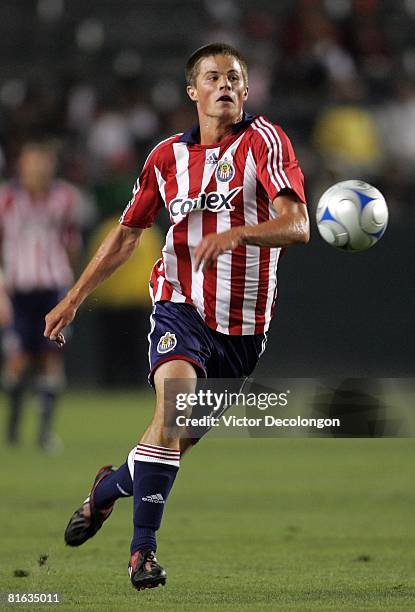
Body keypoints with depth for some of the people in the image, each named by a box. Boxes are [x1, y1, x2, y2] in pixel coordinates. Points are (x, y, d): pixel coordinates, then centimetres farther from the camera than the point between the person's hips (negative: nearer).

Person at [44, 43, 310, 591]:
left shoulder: (265, 140, -6)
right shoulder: (168, 156, 4)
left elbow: (298, 226, -18)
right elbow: (127, 234, 16)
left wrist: (237, 234, -36)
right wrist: (75, 298, 13)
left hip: (243, 324, 0)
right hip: (181, 305, 0)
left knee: (183, 440, 9)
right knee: (174, 402, -27)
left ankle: (110, 488, 40)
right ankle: (143, 546, -20)